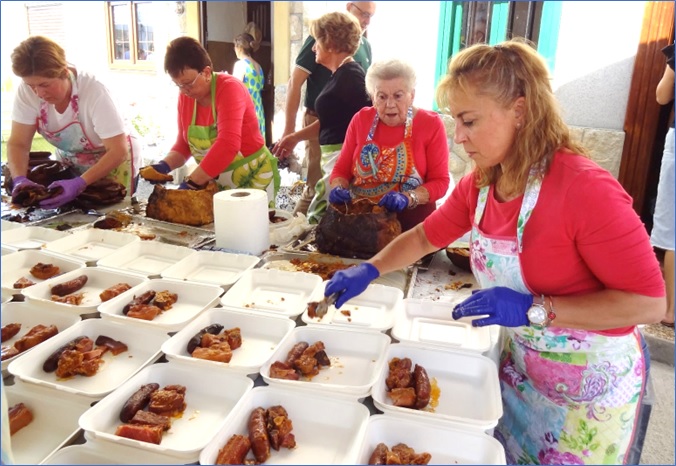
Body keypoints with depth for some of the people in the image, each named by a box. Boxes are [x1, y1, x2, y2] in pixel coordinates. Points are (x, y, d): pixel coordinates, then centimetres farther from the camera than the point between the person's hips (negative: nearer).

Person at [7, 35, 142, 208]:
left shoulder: (93, 92, -31)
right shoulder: (27, 90, -18)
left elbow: (118, 151, -31)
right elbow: (18, 143, -14)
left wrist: (80, 183, -42)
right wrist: (19, 179, -33)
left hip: (114, 161, -4)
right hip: (69, 163, 4)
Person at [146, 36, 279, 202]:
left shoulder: (229, 88, -21)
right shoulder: (185, 97, -1)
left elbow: (228, 145, -33)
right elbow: (183, 144, 8)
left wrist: (191, 183, -33)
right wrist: (165, 165, -12)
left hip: (254, 178, -6)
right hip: (216, 183, 6)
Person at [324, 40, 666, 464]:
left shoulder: (585, 188, -29)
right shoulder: (478, 185, -7)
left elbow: (648, 302, -26)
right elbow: (427, 237, 6)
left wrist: (534, 309, -31)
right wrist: (368, 271, -8)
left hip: (592, 380, -6)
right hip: (520, 364, 6)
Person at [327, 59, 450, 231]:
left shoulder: (431, 123, -2)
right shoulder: (361, 120, 5)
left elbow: (440, 181, -3)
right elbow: (341, 169, 9)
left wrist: (408, 198, -20)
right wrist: (339, 188, -13)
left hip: (411, 222, -2)